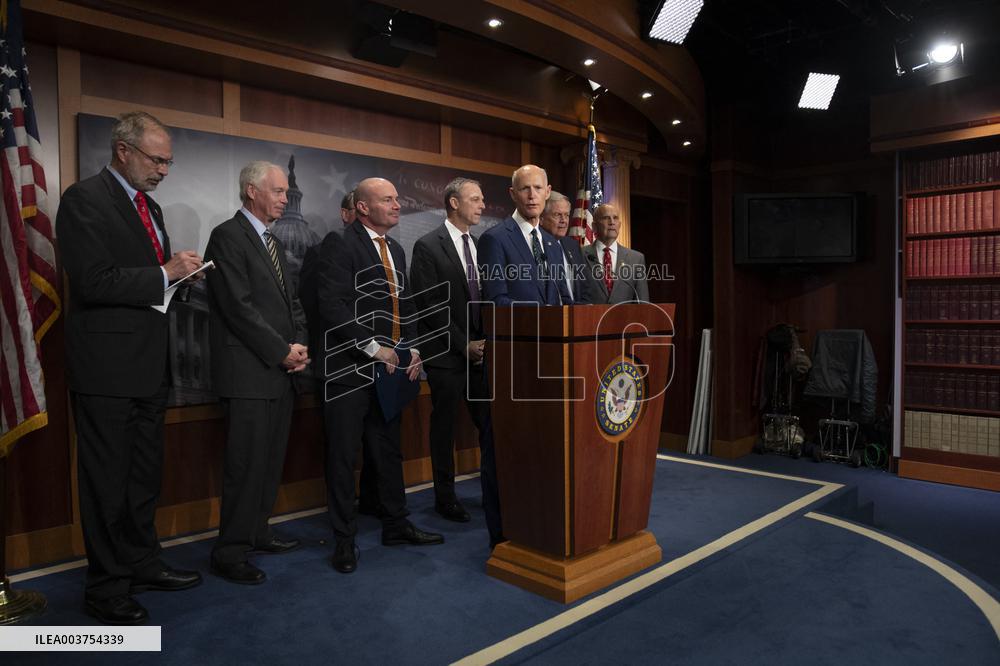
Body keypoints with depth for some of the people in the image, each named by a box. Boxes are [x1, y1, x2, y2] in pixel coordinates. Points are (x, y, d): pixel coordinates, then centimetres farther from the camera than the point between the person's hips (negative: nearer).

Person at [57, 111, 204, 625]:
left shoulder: (150, 207, 16)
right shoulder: (85, 199, -10)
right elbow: (93, 282, -20)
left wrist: (180, 273, 6)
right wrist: (164, 273, -19)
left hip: (149, 365, 9)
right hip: (107, 367, -8)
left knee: (144, 474, 18)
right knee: (107, 481, 3)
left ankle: (142, 564, 34)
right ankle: (107, 588, 18)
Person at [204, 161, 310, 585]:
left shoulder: (273, 242, 19)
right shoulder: (228, 236, -8)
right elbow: (239, 307, -16)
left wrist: (299, 344, 2)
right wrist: (282, 351, -13)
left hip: (280, 371, 9)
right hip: (249, 373, -8)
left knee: (271, 460, 13)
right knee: (247, 463, -4)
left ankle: (257, 532, 27)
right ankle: (230, 553, 7)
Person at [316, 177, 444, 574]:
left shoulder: (396, 250, 16)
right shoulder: (341, 247, -10)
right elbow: (333, 307, -20)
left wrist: (411, 349, 5)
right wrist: (374, 348, -19)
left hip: (389, 367, 8)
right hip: (351, 369, -8)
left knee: (389, 450, 16)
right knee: (344, 455, 3)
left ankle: (395, 526, 29)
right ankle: (345, 538, 15)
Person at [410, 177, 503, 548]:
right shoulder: (428, 247, -7)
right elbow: (431, 306, -12)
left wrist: (488, 340, 0)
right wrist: (464, 344, -13)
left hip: (482, 350, 5)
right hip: (446, 353, -5)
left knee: (491, 426, 3)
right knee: (444, 427, 7)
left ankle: (493, 494, 15)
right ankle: (445, 497, 22)